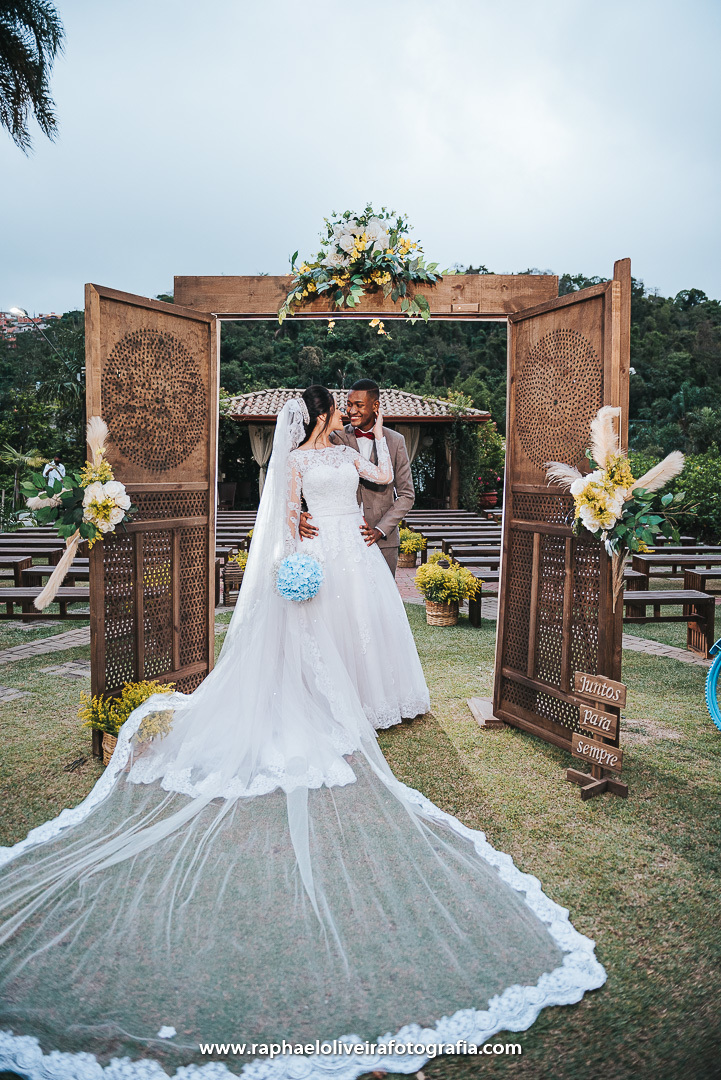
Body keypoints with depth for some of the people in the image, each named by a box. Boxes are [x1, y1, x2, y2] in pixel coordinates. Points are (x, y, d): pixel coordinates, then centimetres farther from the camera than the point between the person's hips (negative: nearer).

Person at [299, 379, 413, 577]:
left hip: (383, 541, 1)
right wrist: (300, 515, -22)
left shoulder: (395, 441, 5)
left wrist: (380, 530, -7)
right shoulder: (335, 438, 2)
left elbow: (406, 495, 5)